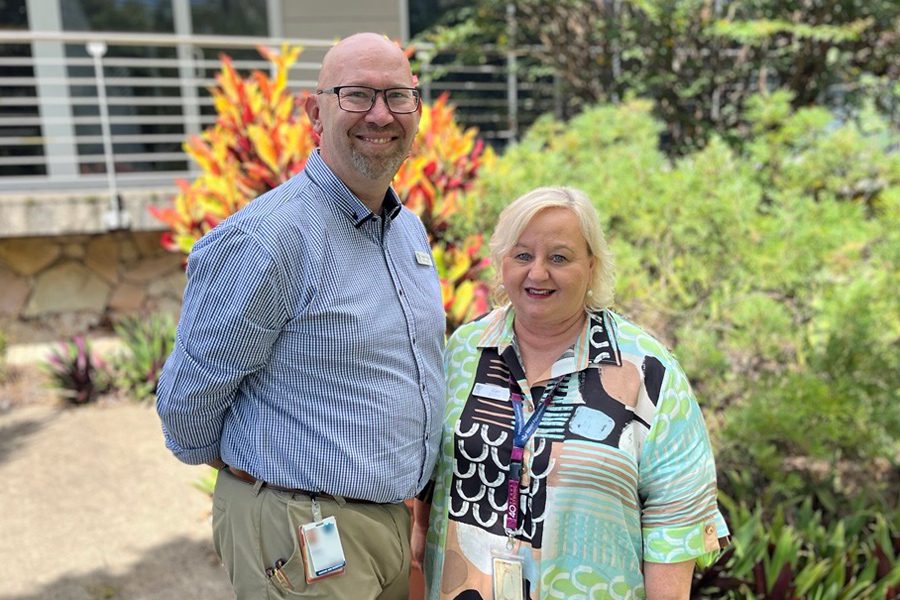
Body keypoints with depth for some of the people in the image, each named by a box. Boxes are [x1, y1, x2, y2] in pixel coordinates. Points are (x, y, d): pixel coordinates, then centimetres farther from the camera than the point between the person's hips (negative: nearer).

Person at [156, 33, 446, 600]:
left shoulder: (410, 228, 5)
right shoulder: (265, 239, -22)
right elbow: (188, 399, -14)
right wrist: (243, 468, 4)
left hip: (396, 518, 8)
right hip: (302, 534, -7)